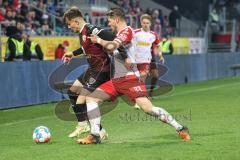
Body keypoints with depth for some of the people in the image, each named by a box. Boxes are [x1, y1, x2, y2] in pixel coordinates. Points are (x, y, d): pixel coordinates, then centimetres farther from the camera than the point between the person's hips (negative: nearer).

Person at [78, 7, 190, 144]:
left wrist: (99, 40, -8)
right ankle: (95, 135, -5)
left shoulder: (127, 31, -10)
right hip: (117, 80, 10)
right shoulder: (120, 34, 19)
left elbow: (112, 46, -25)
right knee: (91, 98, -1)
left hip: (129, 78, -10)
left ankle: (181, 129, -9)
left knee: (148, 108, -19)